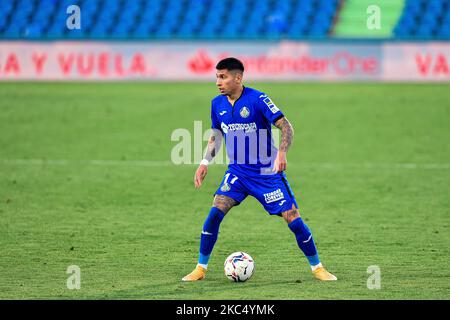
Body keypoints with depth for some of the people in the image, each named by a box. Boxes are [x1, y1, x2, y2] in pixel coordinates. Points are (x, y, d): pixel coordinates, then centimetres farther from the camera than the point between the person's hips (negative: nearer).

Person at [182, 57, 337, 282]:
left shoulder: (258, 100, -17)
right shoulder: (217, 104, 0)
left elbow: (286, 126, -18)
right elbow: (216, 136, 16)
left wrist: (282, 152, -33)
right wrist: (205, 163, 5)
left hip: (267, 172, -4)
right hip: (237, 171, 4)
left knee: (293, 220, -6)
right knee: (215, 212, -13)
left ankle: (317, 268, 11)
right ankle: (201, 268, -2)